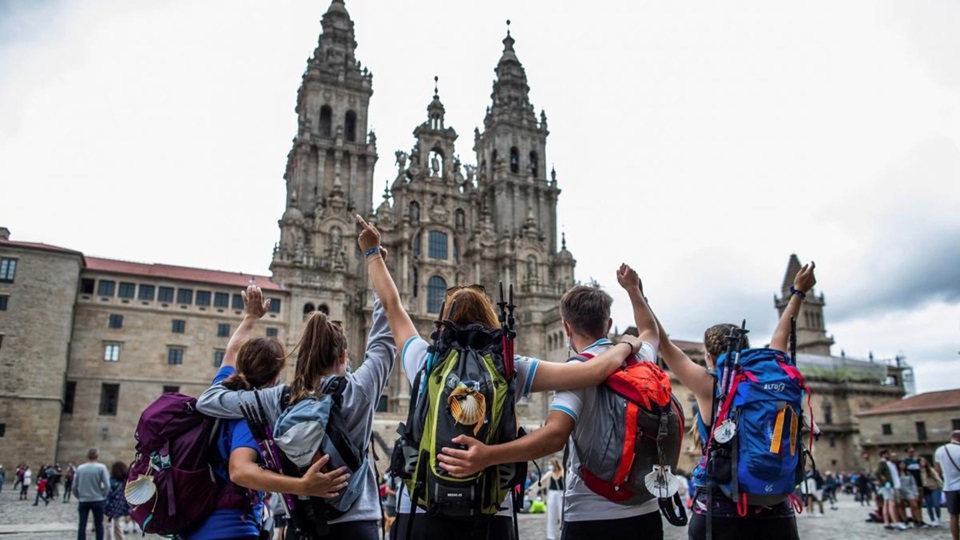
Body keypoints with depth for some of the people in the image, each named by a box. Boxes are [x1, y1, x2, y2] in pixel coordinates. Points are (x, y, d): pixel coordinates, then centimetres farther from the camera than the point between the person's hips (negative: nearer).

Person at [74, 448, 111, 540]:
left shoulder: (79, 468, 2)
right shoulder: (101, 467, -8)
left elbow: (74, 486, 3)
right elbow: (107, 485, -13)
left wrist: (79, 497, 17)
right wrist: (103, 496, 4)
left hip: (83, 501, 2)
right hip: (97, 500, -2)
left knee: (82, 525, 7)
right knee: (99, 525, 8)